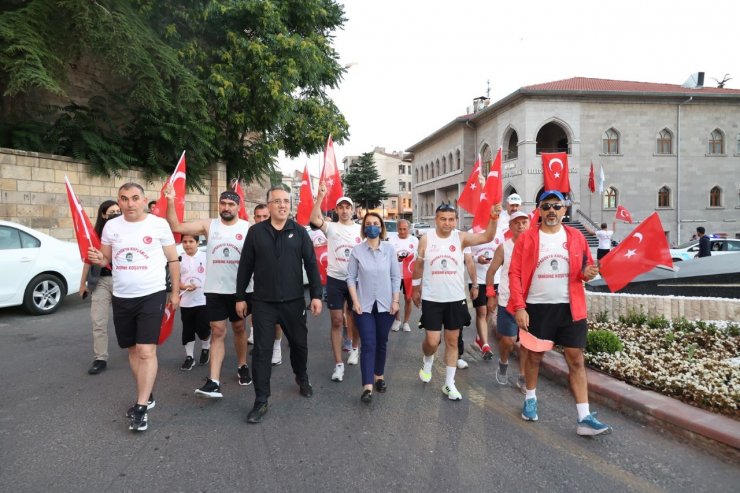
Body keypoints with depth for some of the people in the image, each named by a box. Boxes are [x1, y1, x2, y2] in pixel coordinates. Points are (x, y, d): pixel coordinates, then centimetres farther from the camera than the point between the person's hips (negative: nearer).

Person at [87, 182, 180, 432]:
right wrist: (97, 258, -10)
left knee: (146, 351, -10)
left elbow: (173, 260, 1)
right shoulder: (111, 226, 3)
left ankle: (141, 407, -2)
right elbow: (106, 259, 15)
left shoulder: (159, 224, -7)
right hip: (121, 297, 5)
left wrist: (175, 292, 1)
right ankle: (146, 396, 31)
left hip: (152, 295, -5)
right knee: (133, 349, 15)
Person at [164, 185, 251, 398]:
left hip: (239, 289, 0)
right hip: (214, 289, 1)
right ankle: (214, 382, -1)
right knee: (218, 332, 1)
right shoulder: (209, 225, -1)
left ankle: (242, 367, 35)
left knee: (239, 328, 15)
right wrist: (171, 202, -17)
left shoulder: (248, 228, -4)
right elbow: (176, 227, -5)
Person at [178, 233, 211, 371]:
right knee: (188, 330, 9)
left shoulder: (205, 257, -5)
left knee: (202, 328, 1)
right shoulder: (180, 260, 3)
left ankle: (206, 349, 29)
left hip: (203, 300, -2)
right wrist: (185, 287, -13)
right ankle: (189, 357, 21)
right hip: (185, 302, 3)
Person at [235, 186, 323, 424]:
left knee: (299, 343, 15)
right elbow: (245, 266, 4)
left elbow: (311, 264, 1)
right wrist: (240, 297, 3)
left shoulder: (299, 232, 1)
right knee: (262, 350, 2)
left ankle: (302, 378, 43)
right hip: (262, 303, -1)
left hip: (293, 301, 1)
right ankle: (261, 401, 12)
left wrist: (316, 295, -4)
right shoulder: (256, 232, 0)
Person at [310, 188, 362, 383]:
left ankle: (354, 348, 41)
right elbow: (314, 219, -24)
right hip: (335, 280, -2)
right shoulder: (331, 228, -3)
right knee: (337, 321, 0)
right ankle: (338, 364, 6)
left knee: (356, 318, 15)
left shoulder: (361, 230, 3)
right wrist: (320, 196, -31)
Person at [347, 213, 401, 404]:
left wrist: (396, 301, -3)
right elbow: (351, 277, -1)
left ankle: (379, 376, 31)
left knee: (381, 343, 13)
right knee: (368, 345, -6)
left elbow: (396, 277, 2)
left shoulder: (389, 249, -1)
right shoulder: (357, 250, -3)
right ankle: (367, 387, -7)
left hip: (385, 304, 2)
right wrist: (355, 301, -8)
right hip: (364, 305, -1)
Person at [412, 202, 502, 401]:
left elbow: (487, 237, -17)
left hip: (455, 299, 1)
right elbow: (418, 265, 7)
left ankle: (449, 384, 21)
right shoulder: (426, 239, -3)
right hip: (432, 299, -1)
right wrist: (416, 289, 13)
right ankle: (428, 361, 33)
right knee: (432, 341, -2)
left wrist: (494, 217, -33)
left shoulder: (461, 237, -4)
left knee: (452, 341, 9)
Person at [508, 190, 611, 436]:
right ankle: (530, 399, 35)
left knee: (576, 359, 2)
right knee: (534, 355, 13)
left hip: (570, 307, 2)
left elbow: (585, 267, 14)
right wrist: (519, 307, -14)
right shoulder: (526, 238, -4)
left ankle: (584, 418, 7)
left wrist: (587, 273, -11)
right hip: (537, 307, -1)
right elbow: (515, 274, -6)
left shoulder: (576, 237, 3)